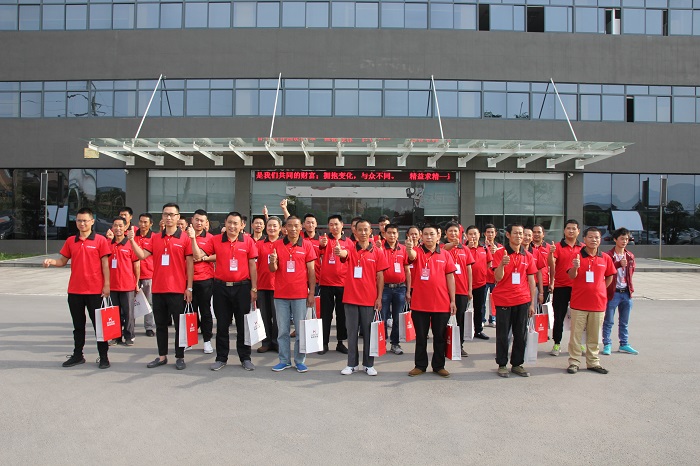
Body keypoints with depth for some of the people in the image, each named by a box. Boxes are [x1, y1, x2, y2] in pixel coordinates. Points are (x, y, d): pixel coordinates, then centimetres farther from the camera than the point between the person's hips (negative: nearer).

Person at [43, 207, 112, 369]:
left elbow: (105, 263, -5)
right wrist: (51, 261, -10)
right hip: (74, 290, 4)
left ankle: (103, 357, 10)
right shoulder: (70, 241, 9)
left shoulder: (100, 240, -4)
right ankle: (77, 355, 25)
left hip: (94, 290, -4)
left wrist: (106, 285, -9)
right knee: (78, 325, 14)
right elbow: (63, 260, 11)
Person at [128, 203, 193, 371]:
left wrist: (189, 288, -7)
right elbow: (142, 255, 2)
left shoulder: (185, 238, -3)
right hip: (158, 289, 4)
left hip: (178, 290, -4)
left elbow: (190, 264, -3)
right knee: (160, 324, 13)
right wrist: (132, 241, -12)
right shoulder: (155, 238, 10)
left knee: (179, 325, 4)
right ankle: (162, 356, 24)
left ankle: (180, 357, 14)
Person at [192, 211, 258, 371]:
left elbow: (252, 266, 1)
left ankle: (245, 358, 19)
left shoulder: (248, 241, -1)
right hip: (221, 287, 1)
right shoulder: (215, 240, 2)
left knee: (243, 324, 7)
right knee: (222, 325, 10)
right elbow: (199, 255, -4)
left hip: (242, 287, -1)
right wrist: (193, 239, -15)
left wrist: (254, 288, -2)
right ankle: (221, 358, 22)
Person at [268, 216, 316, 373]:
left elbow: (311, 271, 2)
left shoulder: (307, 245, 1)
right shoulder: (277, 244, 5)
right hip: (281, 294, 2)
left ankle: (300, 361, 16)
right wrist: (273, 262, -20)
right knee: (282, 330, 8)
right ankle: (284, 360, 19)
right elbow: (273, 269, 4)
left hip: (300, 295, -1)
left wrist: (311, 293, -3)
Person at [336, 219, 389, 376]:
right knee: (352, 332, 8)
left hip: (369, 299, 0)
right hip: (351, 298, 1)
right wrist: (339, 252, -47)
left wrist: (379, 298, -3)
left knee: (368, 332, 7)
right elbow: (344, 253, -23)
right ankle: (352, 364, 17)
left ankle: (369, 364, 17)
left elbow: (380, 277, 2)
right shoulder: (350, 250, 2)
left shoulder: (377, 253, 2)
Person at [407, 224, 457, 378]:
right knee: (421, 336, 10)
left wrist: (453, 300, 1)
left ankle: (439, 365, 24)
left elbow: (450, 277, 5)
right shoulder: (418, 252, 0)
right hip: (419, 303, -1)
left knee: (440, 336, 11)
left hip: (441, 303, 1)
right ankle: (420, 365, 22)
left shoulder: (445, 254, 3)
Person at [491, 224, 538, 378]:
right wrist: (502, 264, -31)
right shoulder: (500, 253, -4)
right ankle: (502, 365, 15)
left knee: (521, 334, 8)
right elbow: (498, 278, -11)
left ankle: (517, 364, 21)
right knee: (502, 335, 4)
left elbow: (531, 280, 9)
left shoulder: (528, 256, 6)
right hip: (503, 300, -3)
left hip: (522, 300, 3)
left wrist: (532, 303, 6)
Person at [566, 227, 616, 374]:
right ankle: (574, 362, 12)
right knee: (576, 334, 3)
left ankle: (593, 362, 22)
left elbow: (610, 276, 18)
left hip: (598, 303, 3)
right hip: (579, 303, -3)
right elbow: (571, 276, -12)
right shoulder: (577, 256, -3)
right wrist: (575, 267, -33)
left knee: (595, 336, 12)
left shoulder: (606, 258, 5)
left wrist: (600, 290, 9)